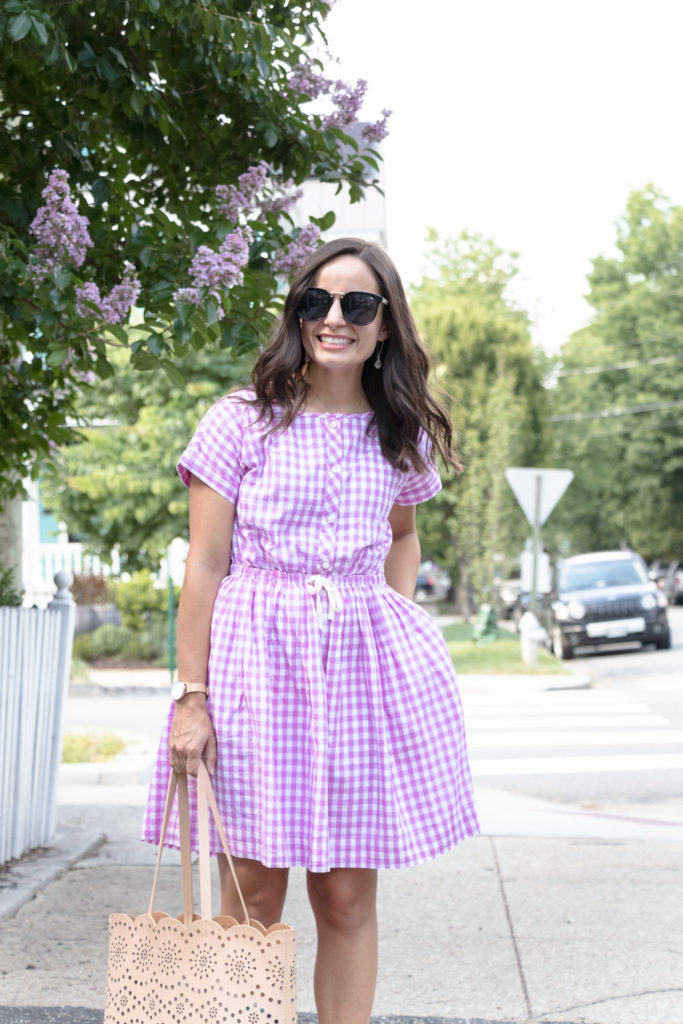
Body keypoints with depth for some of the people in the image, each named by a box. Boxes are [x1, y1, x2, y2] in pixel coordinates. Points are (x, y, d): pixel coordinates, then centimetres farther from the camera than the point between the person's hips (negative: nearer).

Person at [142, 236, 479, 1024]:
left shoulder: (402, 437, 9)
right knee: (253, 893, -1)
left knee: (349, 895, 4)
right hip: (255, 659, -3)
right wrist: (191, 696, -8)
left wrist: (401, 627, 14)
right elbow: (204, 566, -3)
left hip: (365, 663, 3)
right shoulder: (242, 422, -1)